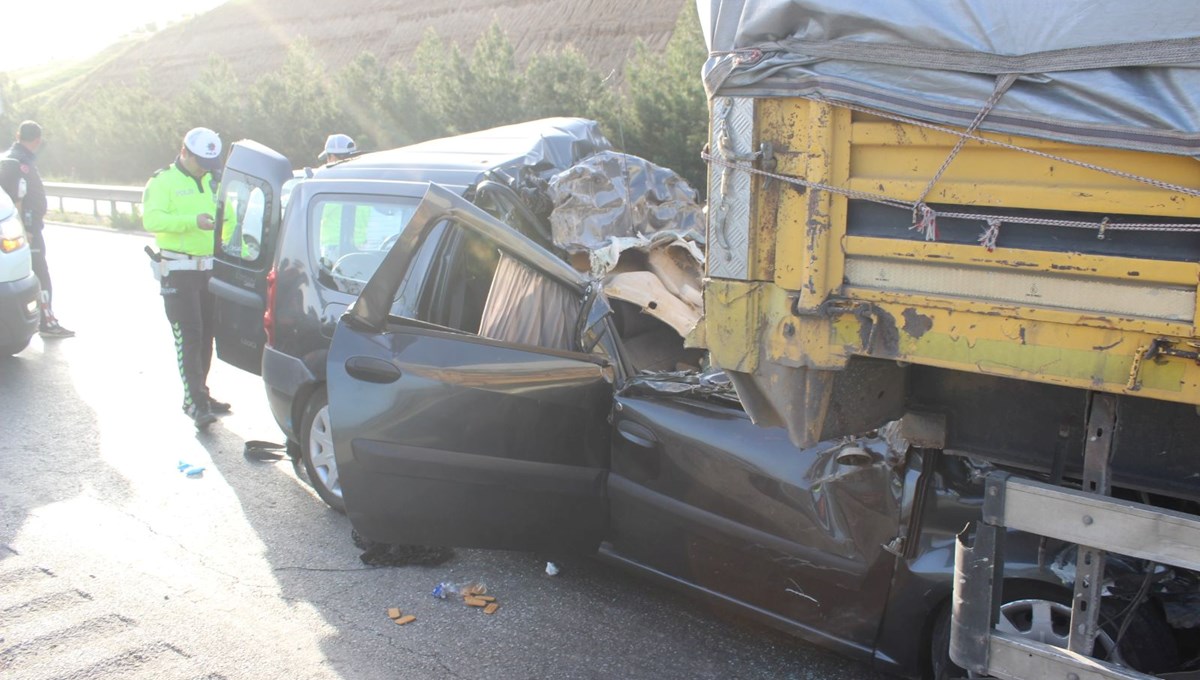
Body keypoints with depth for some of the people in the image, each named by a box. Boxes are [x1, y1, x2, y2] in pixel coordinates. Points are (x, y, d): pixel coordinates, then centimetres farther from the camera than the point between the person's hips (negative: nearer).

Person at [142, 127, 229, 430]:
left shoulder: (212, 182, 15)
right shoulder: (163, 182, -5)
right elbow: (151, 219, -20)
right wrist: (193, 221, -31)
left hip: (210, 268, 7)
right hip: (179, 271, -6)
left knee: (207, 335, 11)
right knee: (189, 336, -10)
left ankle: (200, 395, 23)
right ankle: (195, 402, -11)